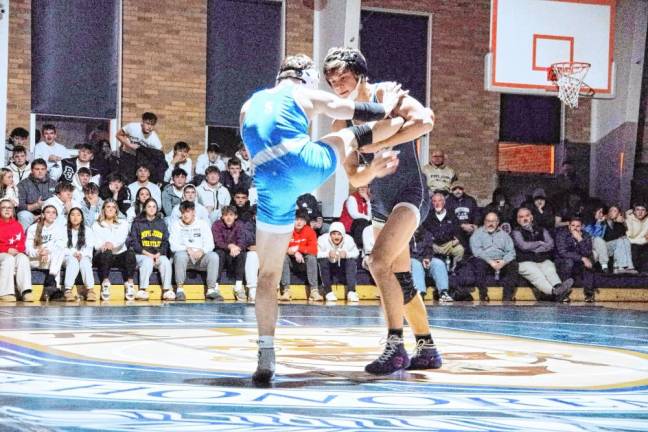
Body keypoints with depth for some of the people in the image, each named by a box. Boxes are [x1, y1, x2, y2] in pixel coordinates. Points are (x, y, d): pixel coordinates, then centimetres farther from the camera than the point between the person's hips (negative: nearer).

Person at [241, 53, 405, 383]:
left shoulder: (249, 106, 25)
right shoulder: (305, 95, 14)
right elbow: (353, 112, 19)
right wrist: (386, 108, 37)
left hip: (273, 188, 3)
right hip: (311, 167, -3)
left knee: (268, 275, 10)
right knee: (348, 136, 30)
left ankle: (266, 356, 3)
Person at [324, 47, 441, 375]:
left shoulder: (386, 94, -10)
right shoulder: (341, 124, 6)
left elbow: (425, 120, -27)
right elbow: (354, 177, 2)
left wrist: (380, 144, -29)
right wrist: (372, 169, -21)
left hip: (410, 194, -8)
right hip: (380, 203, 8)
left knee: (379, 262, -23)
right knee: (400, 281, 10)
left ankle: (395, 346, -23)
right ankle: (427, 349, 20)